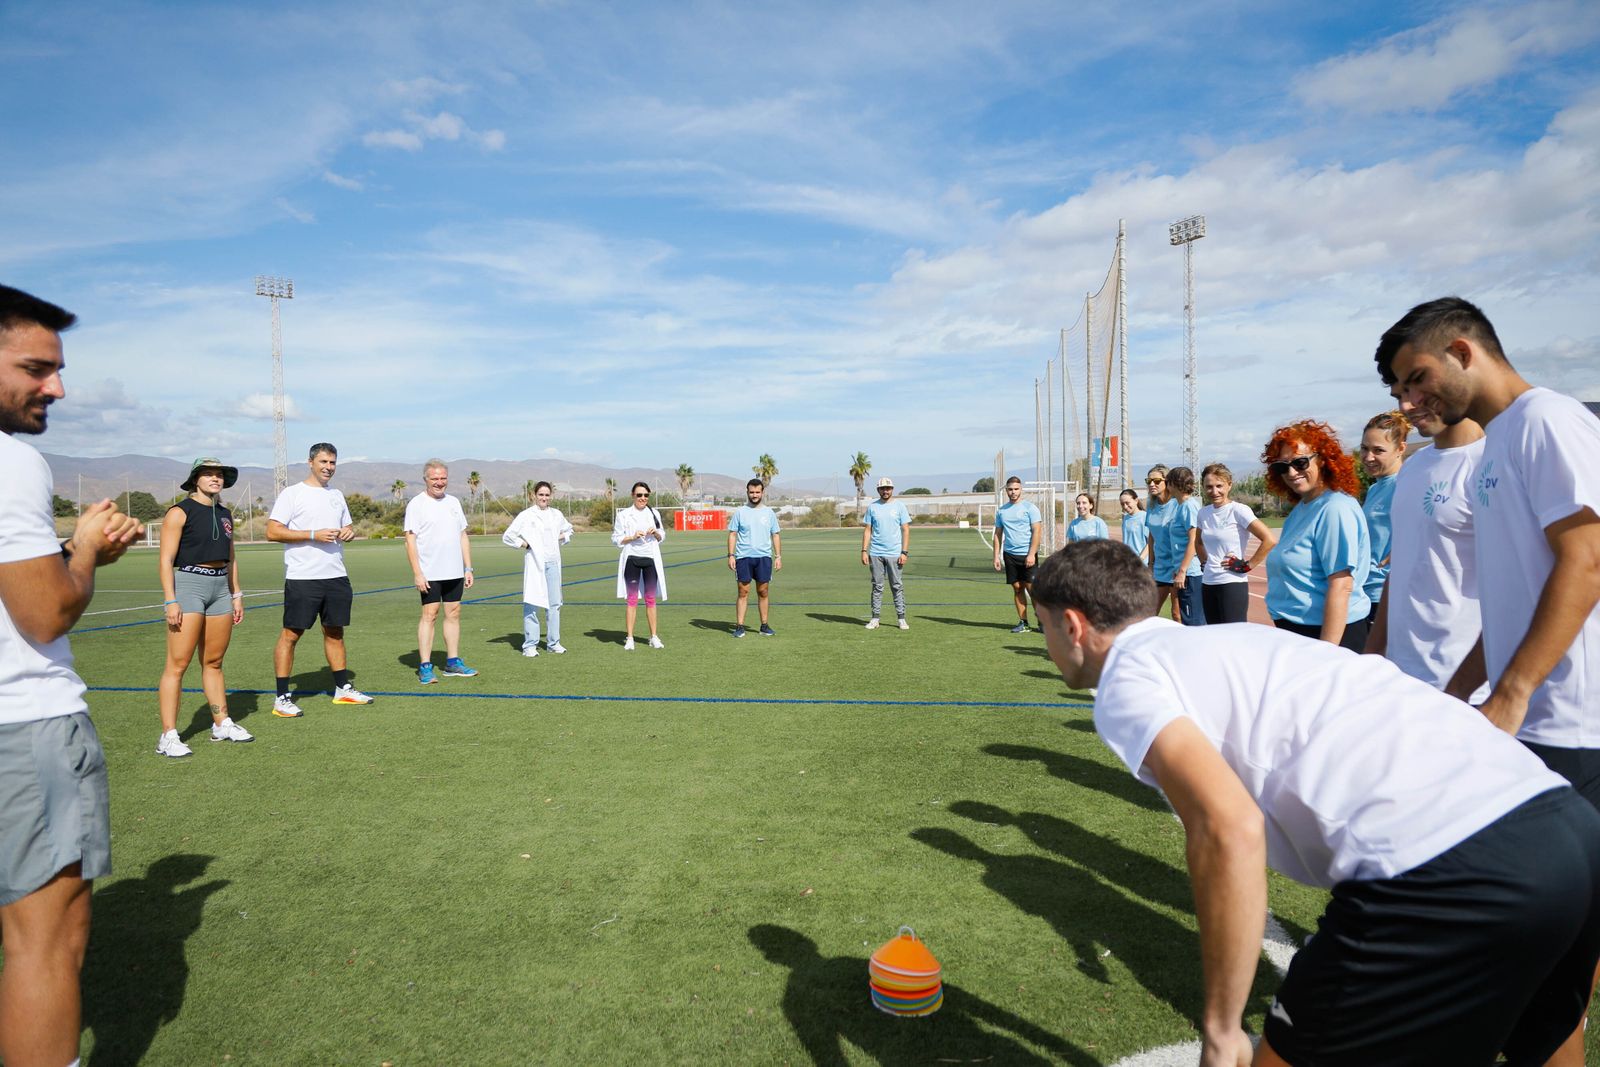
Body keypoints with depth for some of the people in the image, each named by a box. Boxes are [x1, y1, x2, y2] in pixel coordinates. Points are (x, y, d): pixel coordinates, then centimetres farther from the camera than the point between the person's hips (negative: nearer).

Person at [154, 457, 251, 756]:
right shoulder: (179, 512, -5)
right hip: (188, 585, -6)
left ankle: (222, 724, 21)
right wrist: (170, 601, -16)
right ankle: (168, 736, -4)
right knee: (178, 664, -7)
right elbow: (166, 560, -9)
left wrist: (236, 595, 17)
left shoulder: (225, 514, 15)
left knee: (213, 662, 13)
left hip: (221, 588, 6)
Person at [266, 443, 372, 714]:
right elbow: (272, 532, -10)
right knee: (291, 634, -2)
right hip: (302, 578, -6)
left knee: (335, 631, 14)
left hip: (337, 577, 6)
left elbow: (346, 526, 25)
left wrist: (350, 532, 1)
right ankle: (281, 697, 5)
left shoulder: (337, 495, 16)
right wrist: (314, 535, -18)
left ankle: (343, 688, 23)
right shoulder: (292, 493, -4)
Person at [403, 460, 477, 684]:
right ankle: (425, 667, -1)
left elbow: (463, 536, 16)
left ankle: (453, 662, 15)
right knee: (429, 615, -5)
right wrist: (417, 573, -15)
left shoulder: (453, 502, 13)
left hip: (454, 572, 6)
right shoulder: (417, 504, -5)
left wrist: (468, 568, 11)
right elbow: (410, 540, -9)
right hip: (429, 573, -6)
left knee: (454, 613, 7)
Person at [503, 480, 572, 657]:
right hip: (535, 563, -4)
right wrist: (524, 544, -4)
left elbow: (569, 530, 29)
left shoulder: (557, 514, 11)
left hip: (553, 562, 4)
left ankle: (553, 643, 15)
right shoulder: (526, 515, -2)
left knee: (554, 603, 7)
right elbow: (508, 536, 0)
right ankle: (530, 645, 0)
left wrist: (562, 538, 11)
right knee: (532, 603, -6)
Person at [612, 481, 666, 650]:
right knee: (632, 599, 0)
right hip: (632, 559, -3)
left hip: (651, 559, 3)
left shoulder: (654, 513, 9)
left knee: (651, 599, 7)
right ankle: (629, 638, 5)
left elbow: (662, 537, 16)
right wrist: (632, 537, -16)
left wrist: (656, 533, -5)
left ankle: (654, 637, 13)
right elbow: (616, 539, -1)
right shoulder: (624, 515, -1)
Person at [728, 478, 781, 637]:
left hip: (764, 557, 1)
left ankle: (764, 627, 13)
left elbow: (775, 535, 11)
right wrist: (730, 555, -5)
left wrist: (778, 556, 3)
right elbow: (732, 534, 4)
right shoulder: (740, 512, 5)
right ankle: (739, 627, 1)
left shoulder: (769, 512, 9)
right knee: (743, 592, -1)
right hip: (743, 557, -1)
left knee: (763, 592, 5)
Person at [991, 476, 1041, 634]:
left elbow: (1037, 531, -7)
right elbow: (998, 534, 15)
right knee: (1017, 588, 5)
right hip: (1010, 554, 4)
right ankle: (1023, 622, 11)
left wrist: (1031, 554, -15)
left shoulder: (1030, 507, -2)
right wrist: (996, 556, 7)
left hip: (1027, 555, -4)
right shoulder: (1001, 510, 12)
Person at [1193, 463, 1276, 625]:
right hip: (1207, 584, 7)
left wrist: (1247, 566, -15)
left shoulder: (1239, 510, -11)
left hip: (1232, 584, -7)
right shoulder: (1203, 513, 7)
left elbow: (1270, 540, -19)